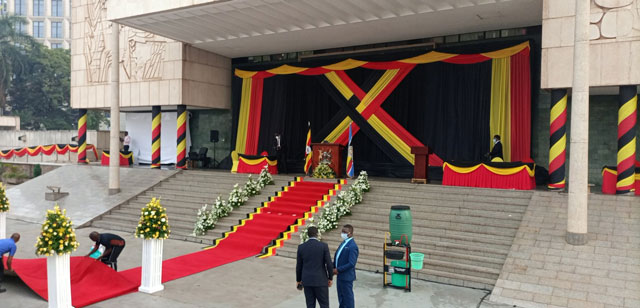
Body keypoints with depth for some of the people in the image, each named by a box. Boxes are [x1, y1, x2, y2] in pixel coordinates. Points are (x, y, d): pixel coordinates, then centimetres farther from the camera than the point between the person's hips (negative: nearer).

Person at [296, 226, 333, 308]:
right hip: (320, 280, -3)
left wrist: (298, 280, 16)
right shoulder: (324, 246, -10)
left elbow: (298, 266, 4)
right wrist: (330, 278, 5)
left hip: (307, 280, 3)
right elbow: (329, 264, -9)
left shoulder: (301, 247, -2)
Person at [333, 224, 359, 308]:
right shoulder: (344, 242, 7)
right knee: (341, 297, 20)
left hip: (346, 276, -8)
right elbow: (337, 256, 14)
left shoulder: (352, 246, -20)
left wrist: (338, 270, -19)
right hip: (340, 276, 8)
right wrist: (333, 268, 1)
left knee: (348, 297, 6)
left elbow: (351, 263, -24)